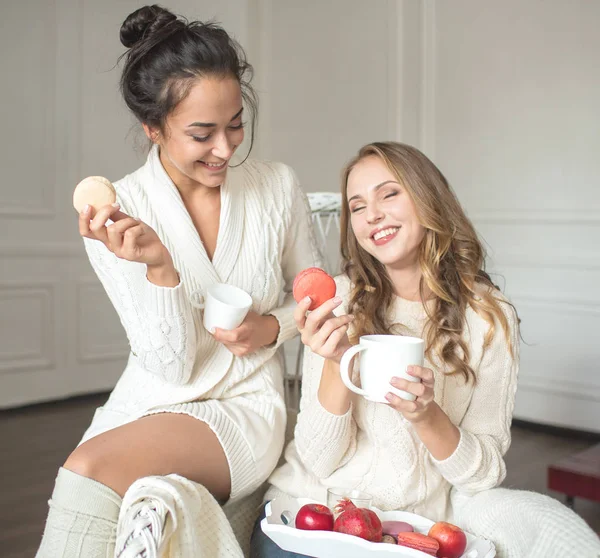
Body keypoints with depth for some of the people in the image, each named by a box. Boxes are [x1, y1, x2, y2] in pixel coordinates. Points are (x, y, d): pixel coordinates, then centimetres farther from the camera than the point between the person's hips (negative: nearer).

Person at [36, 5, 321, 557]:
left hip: (245, 408, -1)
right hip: (148, 405, 1)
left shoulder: (277, 186, -4)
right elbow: (172, 367, -10)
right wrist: (158, 266, -27)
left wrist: (273, 325, -9)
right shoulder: (115, 212, -7)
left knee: (91, 467, -27)